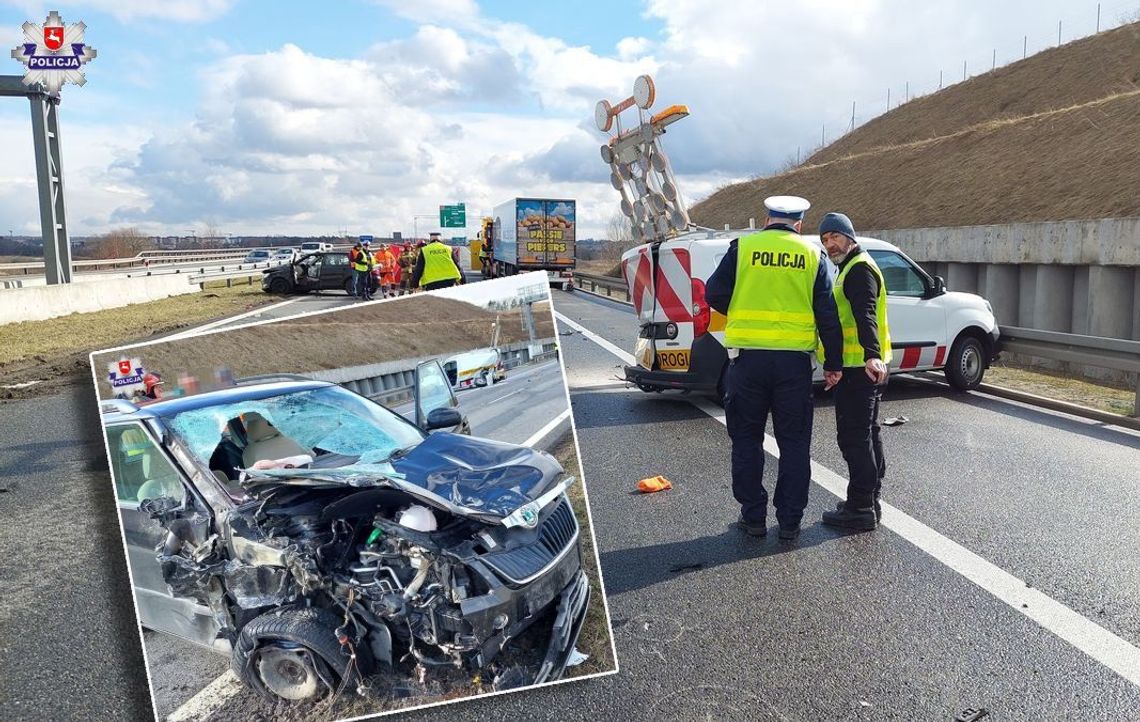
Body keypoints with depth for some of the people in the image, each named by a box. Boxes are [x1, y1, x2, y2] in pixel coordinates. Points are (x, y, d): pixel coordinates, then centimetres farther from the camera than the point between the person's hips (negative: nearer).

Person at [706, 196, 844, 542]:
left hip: (748, 358, -1)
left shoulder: (742, 247, 1)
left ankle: (753, 517, 17)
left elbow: (714, 294, 0)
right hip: (794, 361, 1)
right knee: (794, 443, 11)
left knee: (747, 440, 11)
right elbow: (827, 315, 3)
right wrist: (833, 364, 9)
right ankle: (790, 521, 15)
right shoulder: (812, 255, 5)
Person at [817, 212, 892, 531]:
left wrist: (871, 355, -41)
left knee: (854, 436, -9)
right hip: (864, 366, 11)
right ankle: (869, 502, 26)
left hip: (860, 368, -11)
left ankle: (860, 509, -5)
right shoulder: (853, 268, 21)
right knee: (867, 433, 16)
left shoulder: (859, 269, -12)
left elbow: (866, 314, -29)